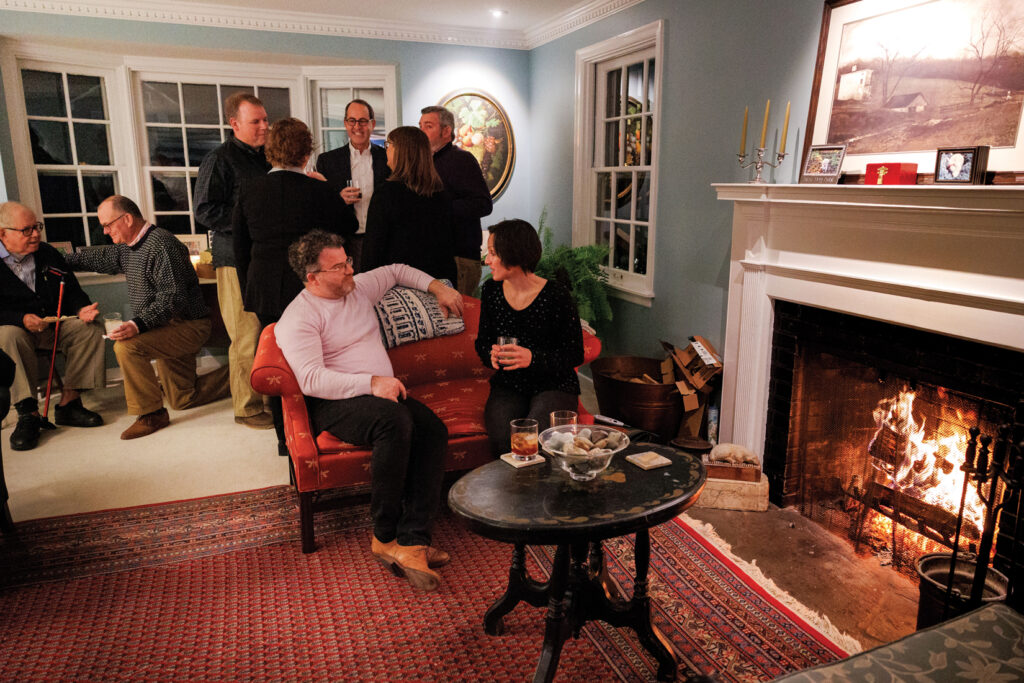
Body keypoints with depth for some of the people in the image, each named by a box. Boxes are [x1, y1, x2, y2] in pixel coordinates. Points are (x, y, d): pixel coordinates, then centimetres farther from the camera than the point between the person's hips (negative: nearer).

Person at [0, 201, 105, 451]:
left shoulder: (48, 254, 9)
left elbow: (72, 292, 11)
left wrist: (82, 309, -12)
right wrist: (22, 319, -27)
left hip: (53, 325, 5)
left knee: (91, 328, -18)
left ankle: (69, 402, -18)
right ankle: (27, 413, -33)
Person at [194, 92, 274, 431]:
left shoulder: (267, 158, 19)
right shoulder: (219, 160, -3)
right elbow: (206, 211, -10)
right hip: (238, 260, -6)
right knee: (247, 337, -5)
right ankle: (247, 407, 6)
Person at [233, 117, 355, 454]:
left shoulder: (249, 188, -1)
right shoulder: (318, 191, -11)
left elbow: (240, 247, 4)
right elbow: (348, 226, 4)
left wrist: (247, 292, 13)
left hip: (265, 290, 3)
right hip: (310, 288, -2)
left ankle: (285, 437, 23)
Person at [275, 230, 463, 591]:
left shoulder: (358, 287, 17)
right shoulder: (298, 317, -4)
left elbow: (396, 270, 36)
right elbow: (311, 380, -17)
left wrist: (437, 287, 21)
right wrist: (371, 383, -25)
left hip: (383, 392, 6)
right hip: (335, 403, -6)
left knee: (432, 428, -24)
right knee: (394, 419, -37)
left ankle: (411, 540, -27)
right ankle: (385, 535, -22)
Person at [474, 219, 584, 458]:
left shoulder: (557, 295, -12)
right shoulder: (492, 290, 3)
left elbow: (575, 354, -8)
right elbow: (482, 341, 14)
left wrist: (532, 358, -24)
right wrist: (491, 355, -11)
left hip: (553, 386, -3)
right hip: (507, 386, 3)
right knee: (501, 442, -24)